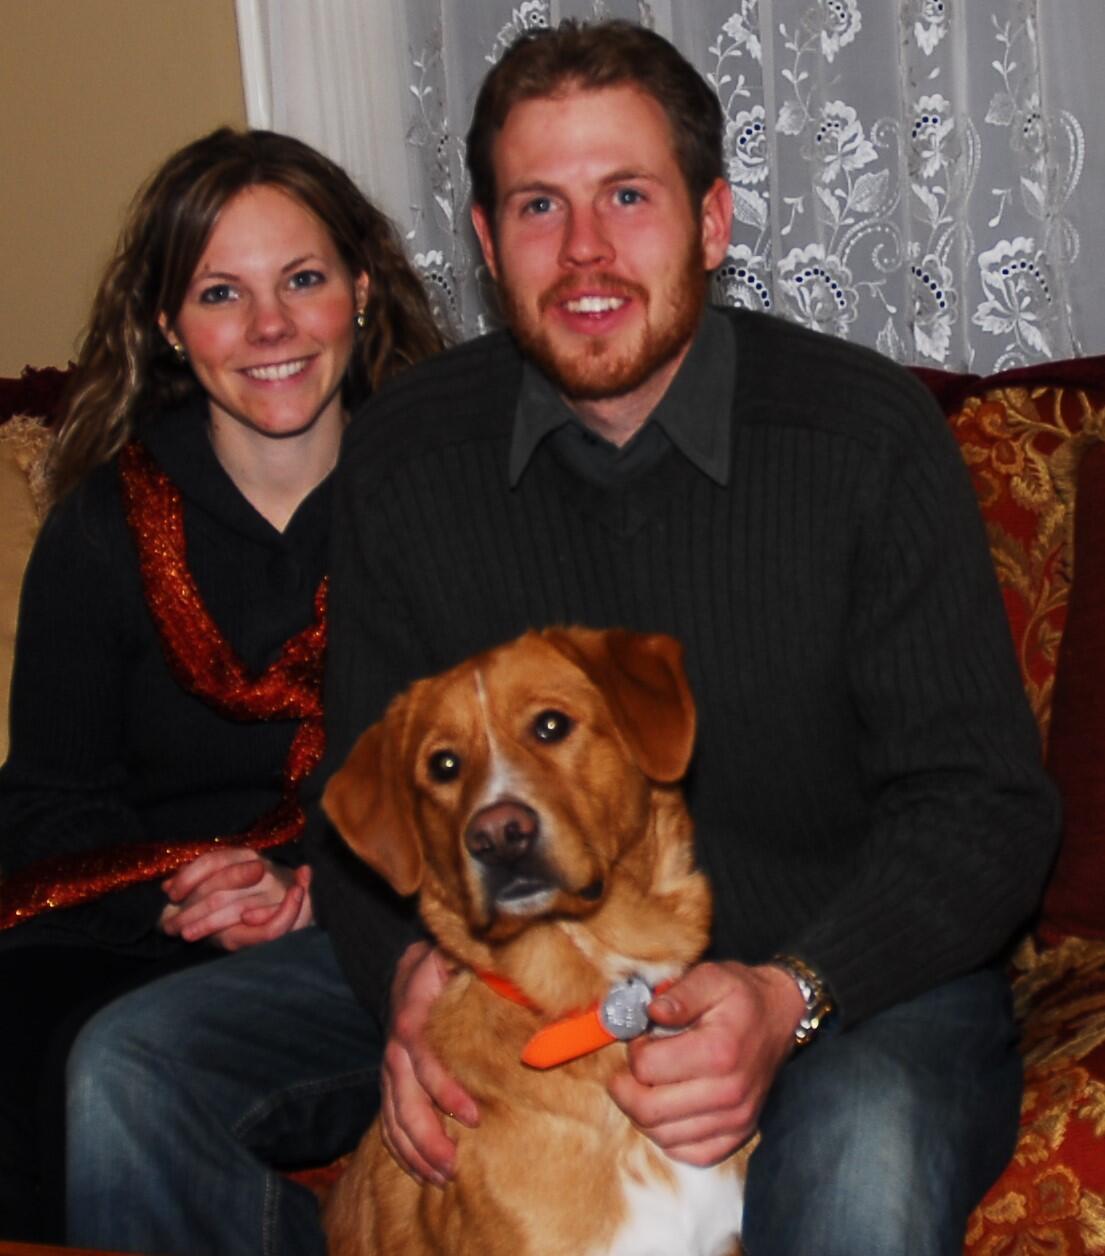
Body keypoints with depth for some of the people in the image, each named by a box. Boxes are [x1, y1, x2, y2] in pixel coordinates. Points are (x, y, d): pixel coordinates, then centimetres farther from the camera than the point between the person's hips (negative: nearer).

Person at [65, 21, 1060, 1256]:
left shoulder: (870, 436, -11)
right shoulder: (405, 451, -1)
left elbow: (981, 804, -10)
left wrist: (789, 999, -28)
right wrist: (408, 967, -18)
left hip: (837, 972, -3)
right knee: (119, 1079, -13)